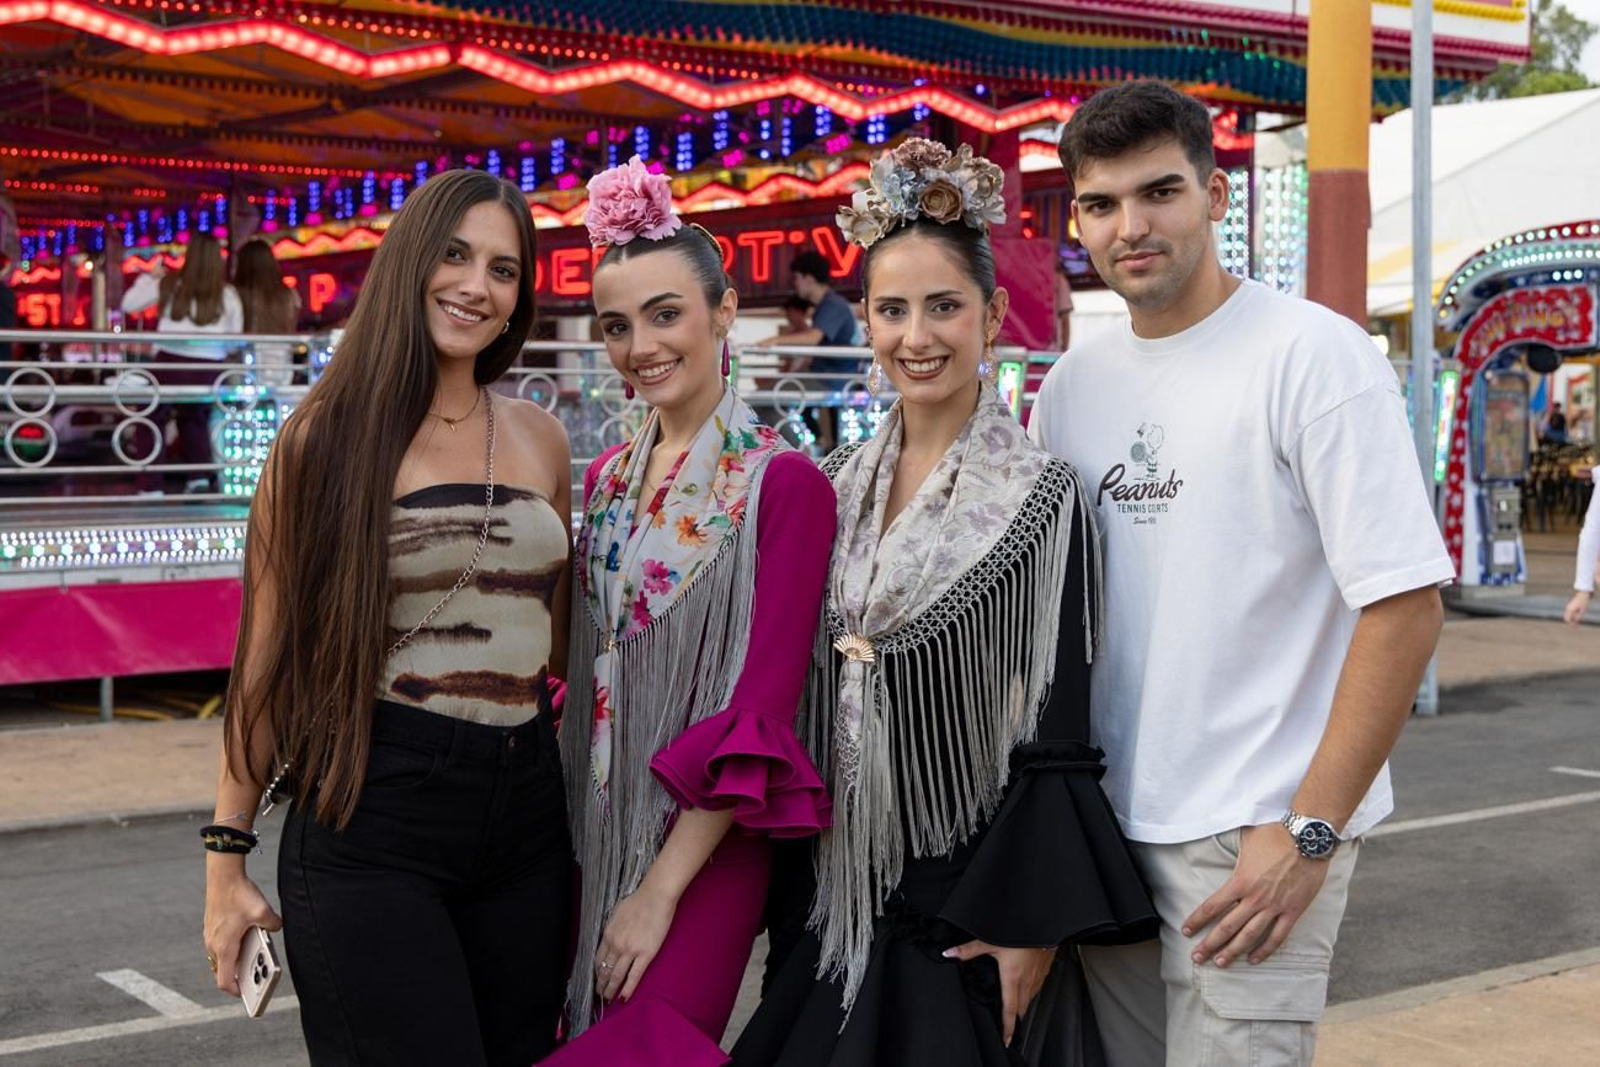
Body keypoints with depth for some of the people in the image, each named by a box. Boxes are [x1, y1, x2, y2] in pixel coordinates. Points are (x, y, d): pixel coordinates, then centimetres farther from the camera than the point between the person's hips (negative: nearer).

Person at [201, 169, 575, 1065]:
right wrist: (227, 856, -2)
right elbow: (270, 656, -1)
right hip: (369, 824, -4)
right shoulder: (330, 437, -3)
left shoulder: (539, 438, 9)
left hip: (525, 814, 5)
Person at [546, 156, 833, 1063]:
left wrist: (662, 888, -17)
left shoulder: (783, 483, -12)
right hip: (591, 835, 6)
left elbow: (761, 709, -15)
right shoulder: (609, 479, 7)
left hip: (704, 842, -6)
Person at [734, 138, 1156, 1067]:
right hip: (837, 890, 5)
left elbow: (1056, 737, -11)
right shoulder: (839, 485, 7)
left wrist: (1031, 928, -15)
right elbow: (804, 698, 12)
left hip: (963, 895, -5)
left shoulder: (1040, 499, -9)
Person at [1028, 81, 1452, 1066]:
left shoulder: (1312, 354, -10)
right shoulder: (1073, 383, 8)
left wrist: (1310, 833, -17)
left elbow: (1406, 599, -14)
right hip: (1104, 824, 6)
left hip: (1257, 833, -6)